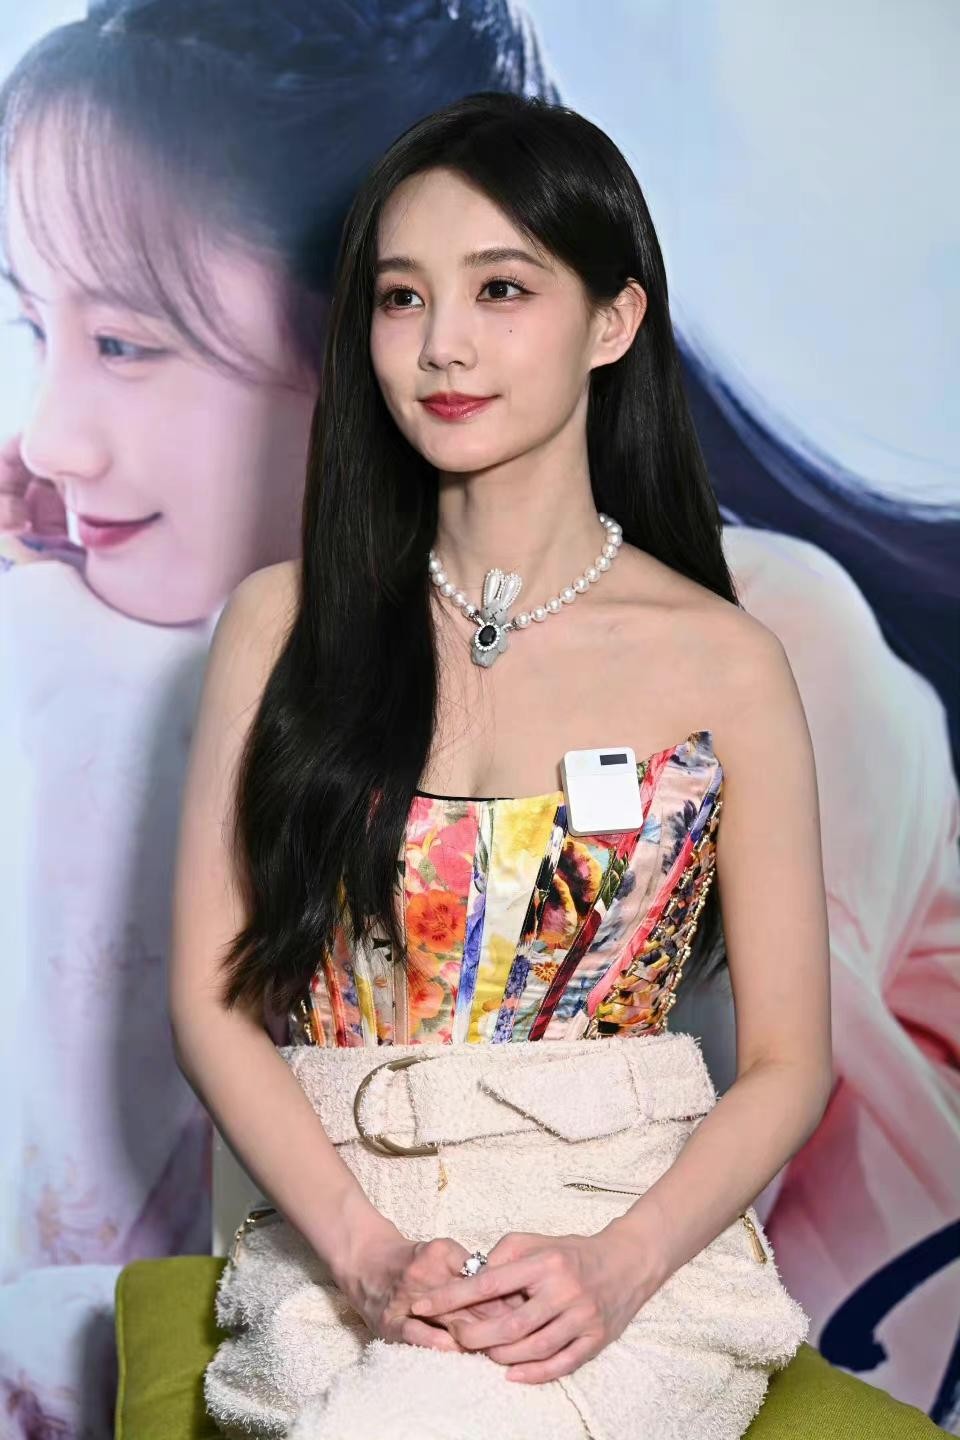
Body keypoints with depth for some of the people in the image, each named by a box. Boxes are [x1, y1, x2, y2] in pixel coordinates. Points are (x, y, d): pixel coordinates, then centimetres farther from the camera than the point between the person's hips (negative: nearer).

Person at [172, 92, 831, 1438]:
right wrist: (367, 1254, -12)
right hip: (343, 1236, 1)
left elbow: (788, 1061, 2)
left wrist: (617, 1267, -14)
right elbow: (210, 997, 2)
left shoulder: (724, 663, 0)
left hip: (630, 1244, -1)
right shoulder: (284, 622, 5)